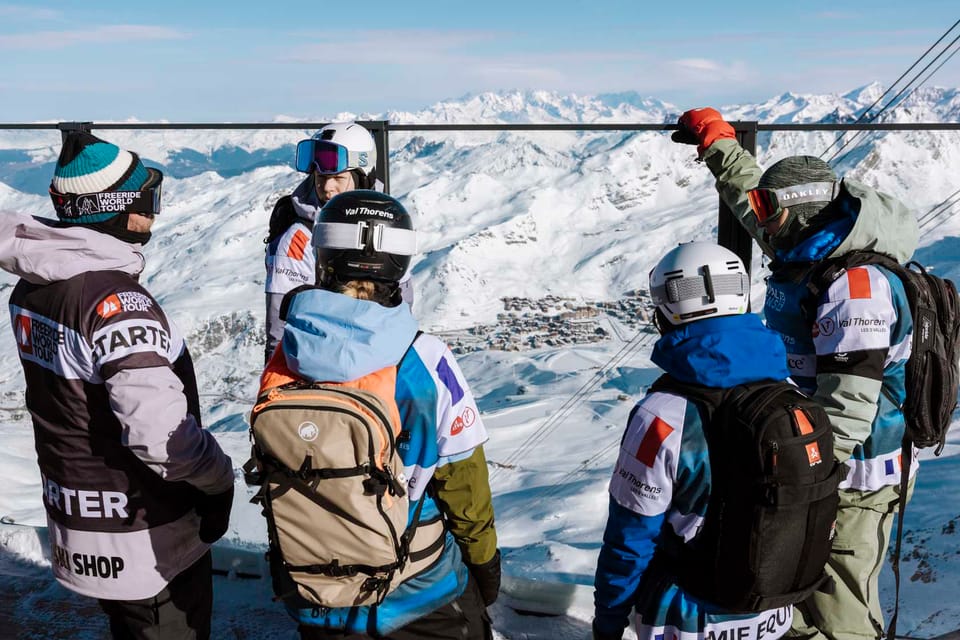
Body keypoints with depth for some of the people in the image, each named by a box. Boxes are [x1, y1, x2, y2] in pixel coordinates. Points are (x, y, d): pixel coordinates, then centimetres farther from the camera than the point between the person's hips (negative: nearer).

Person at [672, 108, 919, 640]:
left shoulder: (855, 284, -24)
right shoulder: (804, 250, 4)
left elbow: (847, 409, -28)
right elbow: (748, 188, 22)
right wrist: (715, 137, 32)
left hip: (848, 480, -9)